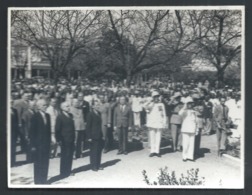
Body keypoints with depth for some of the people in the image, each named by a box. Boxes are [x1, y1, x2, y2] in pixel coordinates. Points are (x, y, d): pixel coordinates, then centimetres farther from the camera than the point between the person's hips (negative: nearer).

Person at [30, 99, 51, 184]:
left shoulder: (47, 116, 7)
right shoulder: (35, 117, -9)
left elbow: (49, 129, 10)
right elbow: (32, 132, -9)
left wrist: (49, 141, 6)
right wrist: (33, 145, -11)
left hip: (46, 144, 5)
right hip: (38, 144, -5)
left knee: (45, 163, 8)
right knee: (38, 164, 3)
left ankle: (44, 180, 19)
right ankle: (38, 181, 14)